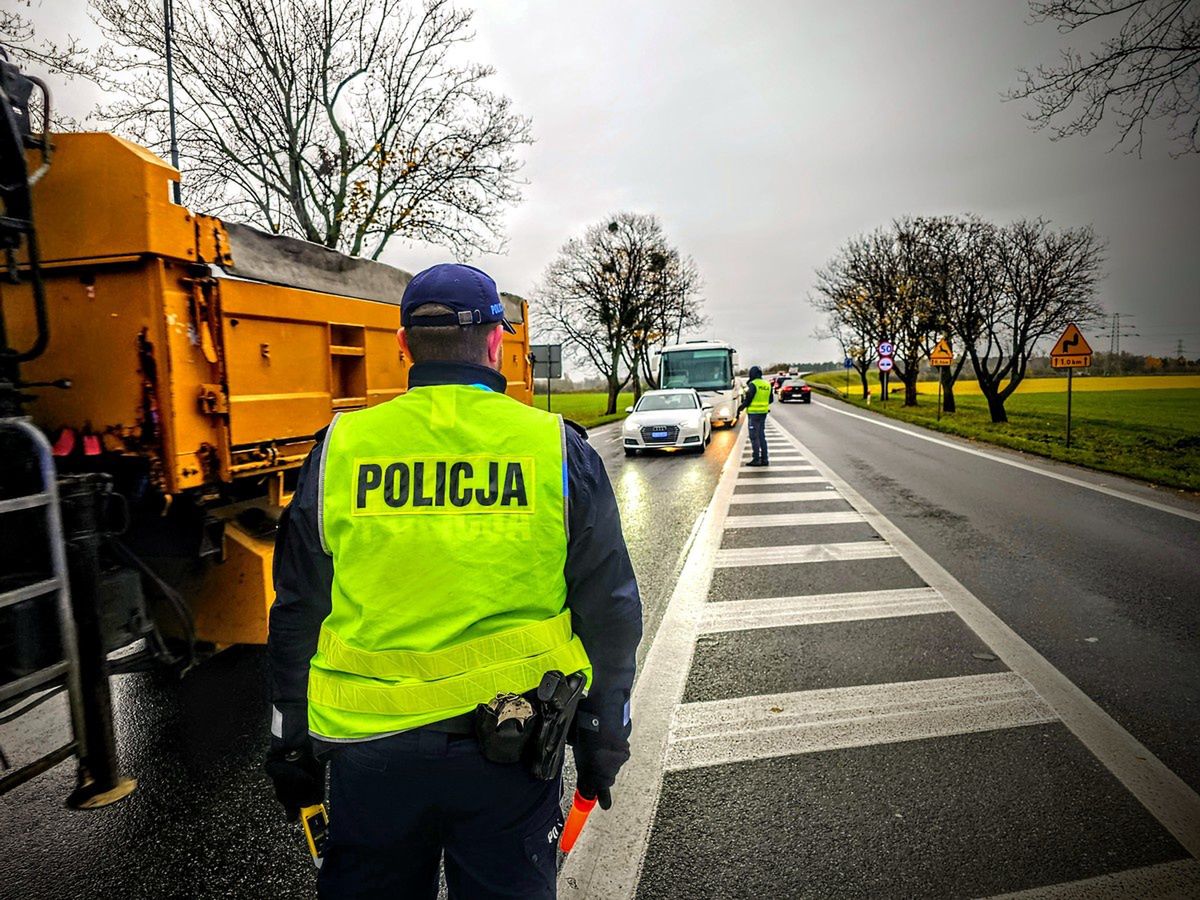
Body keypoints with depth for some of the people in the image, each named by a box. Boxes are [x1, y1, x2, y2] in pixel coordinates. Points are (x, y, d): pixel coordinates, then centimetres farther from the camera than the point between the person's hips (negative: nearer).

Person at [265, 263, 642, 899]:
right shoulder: (557, 449, -7)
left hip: (372, 752, 2)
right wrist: (603, 735, 9)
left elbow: (297, 613, 3)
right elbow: (608, 611, -3)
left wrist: (291, 744, 15)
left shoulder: (339, 449, -4)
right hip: (511, 750, -1)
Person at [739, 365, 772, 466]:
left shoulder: (753, 384, -14)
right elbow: (771, 399, 15)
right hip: (763, 412, 7)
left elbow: (748, 399, -17)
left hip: (753, 412, -7)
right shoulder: (767, 385, 9)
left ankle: (756, 459, -3)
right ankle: (764, 459, 14)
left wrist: (741, 407, -2)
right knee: (762, 436, 13)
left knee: (754, 437, -3)